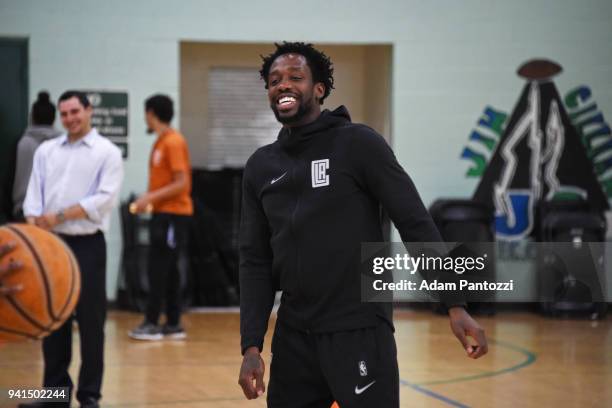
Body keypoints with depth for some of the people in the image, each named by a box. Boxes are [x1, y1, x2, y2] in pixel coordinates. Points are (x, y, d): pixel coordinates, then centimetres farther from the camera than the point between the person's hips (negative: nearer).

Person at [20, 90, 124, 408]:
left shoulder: (107, 153, -1)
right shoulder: (46, 151, 12)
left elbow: (105, 198, -11)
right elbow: (34, 194, 7)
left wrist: (60, 216, -17)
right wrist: (33, 229, -10)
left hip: (87, 245, -4)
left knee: (90, 321, -1)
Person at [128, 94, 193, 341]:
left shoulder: (173, 142, -12)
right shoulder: (160, 142, 15)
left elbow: (182, 183, -17)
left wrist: (152, 198, -20)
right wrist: (148, 200, 5)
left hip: (173, 214, -9)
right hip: (162, 213, 9)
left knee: (159, 269, -8)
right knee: (166, 270, 9)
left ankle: (152, 324, -5)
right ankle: (173, 324, 12)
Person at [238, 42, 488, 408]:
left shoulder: (359, 144, -5)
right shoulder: (260, 167, 10)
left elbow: (417, 225, -8)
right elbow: (255, 262, 9)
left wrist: (456, 306, -16)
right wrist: (251, 346, -1)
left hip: (360, 333, -5)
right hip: (293, 337, 5)